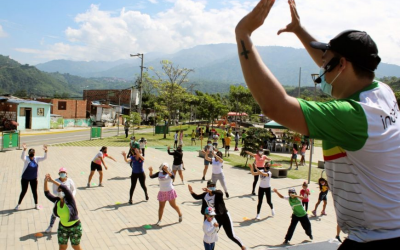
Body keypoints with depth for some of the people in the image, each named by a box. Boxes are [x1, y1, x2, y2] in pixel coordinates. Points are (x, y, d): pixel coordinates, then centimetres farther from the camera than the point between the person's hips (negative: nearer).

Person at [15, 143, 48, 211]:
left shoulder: (36, 159, -4)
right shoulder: (26, 158, -14)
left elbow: (44, 158, -9)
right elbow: (22, 157, -35)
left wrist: (45, 151, -27)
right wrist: (24, 150, -52)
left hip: (33, 179, 3)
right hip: (25, 178, -3)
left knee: (34, 191, 11)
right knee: (23, 191, 7)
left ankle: (36, 205, 25)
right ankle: (18, 204, 27)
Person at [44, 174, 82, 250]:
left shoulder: (69, 199, -21)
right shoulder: (57, 201, -6)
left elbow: (65, 188, -37)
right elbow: (47, 193, -7)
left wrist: (52, 180, -35)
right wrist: (45, 181, -20)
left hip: (75, 227, -5)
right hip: (63, 227, 5)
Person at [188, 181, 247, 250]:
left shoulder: (218, 193, -17)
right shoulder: (205, 195, -2)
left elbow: (220, 193, -41)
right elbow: (197, 197, 5)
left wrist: (210, 191, -57)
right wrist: (192, 192, -15)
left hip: (224, 216, -5)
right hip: (215, 218, 5)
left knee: (231, 236, 1)